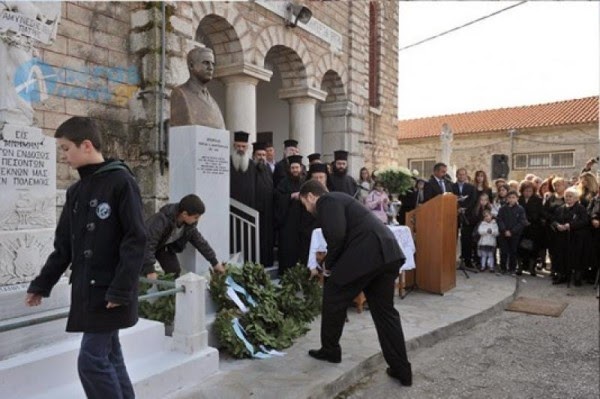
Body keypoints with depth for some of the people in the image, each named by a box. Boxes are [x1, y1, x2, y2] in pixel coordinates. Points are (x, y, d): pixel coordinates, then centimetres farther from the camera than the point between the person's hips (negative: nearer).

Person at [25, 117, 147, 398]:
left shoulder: (121, 181, -11)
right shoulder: (76, 191, 13)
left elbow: (135, 240, -16)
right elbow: (63, 246, 18)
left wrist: (121, 289, -20)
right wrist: (41, 284, 17)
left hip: (110, 292, -7)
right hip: (86, 290, 7)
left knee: (92, 360, -4)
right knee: (109, 357, 13)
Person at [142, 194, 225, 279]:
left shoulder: (189, 223, -19)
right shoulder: (162, 220, -40)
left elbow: (198, 240, -6)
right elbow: (148, 244, -39)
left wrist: (214, 262, -2)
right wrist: (150, 270, -41)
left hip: (163, 246, 6)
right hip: (145, 246, -6)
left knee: (174, 271, -5)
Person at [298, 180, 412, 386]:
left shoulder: (326, 201, -1)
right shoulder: (337, 198, 29)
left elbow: (337, 236, -16)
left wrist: (328, 262, 1)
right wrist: (333, 262, 34)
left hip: (367, 253, -10)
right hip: (387, 252, 10)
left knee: (333, 296, 10)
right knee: (385, 311, 15)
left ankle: (330, 350, 26)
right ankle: (401, 369, 18)